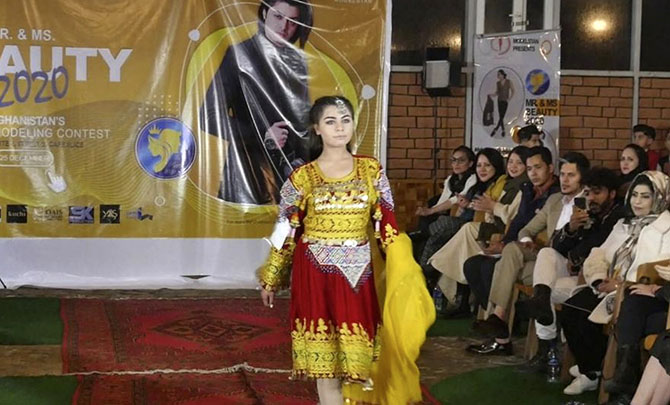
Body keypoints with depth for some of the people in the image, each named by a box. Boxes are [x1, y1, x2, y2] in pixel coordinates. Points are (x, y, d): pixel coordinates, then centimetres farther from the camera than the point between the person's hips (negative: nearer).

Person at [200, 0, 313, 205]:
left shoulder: (298, 62, 12)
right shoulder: (240, 55, -2)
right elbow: (212, 116, -6)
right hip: (249, 170, -4)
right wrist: (261, 136, -11)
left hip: (293, 169, 4)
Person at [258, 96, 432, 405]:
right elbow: (286, 232, 5)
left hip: (358, 273, 2)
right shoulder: (302, 177, 0)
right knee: (325, 354, 0)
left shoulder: (371, 170, 4)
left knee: (355, 354, 5)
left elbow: (387, 225, 4)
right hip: (316, 273, -1)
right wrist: (270, 279, 8)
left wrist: (404, 274, -3)